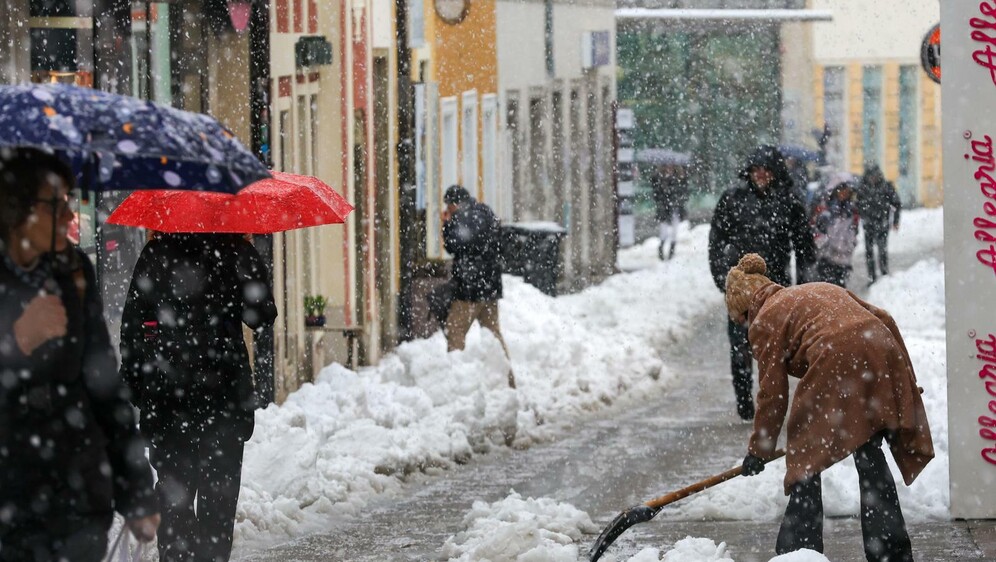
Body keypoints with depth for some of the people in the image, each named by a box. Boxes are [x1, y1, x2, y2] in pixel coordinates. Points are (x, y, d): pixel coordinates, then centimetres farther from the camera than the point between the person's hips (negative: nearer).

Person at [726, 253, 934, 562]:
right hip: (883, 351, 7)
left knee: (806, 460, 9)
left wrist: (758, 450, 18)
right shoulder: (823, 289, 32)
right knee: (870, 458, 18)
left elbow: (772, 392, 9)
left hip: (835, 362, -7)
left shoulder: (764, 321, 13)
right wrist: (906, 378, 26)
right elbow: (884, 319, 24)